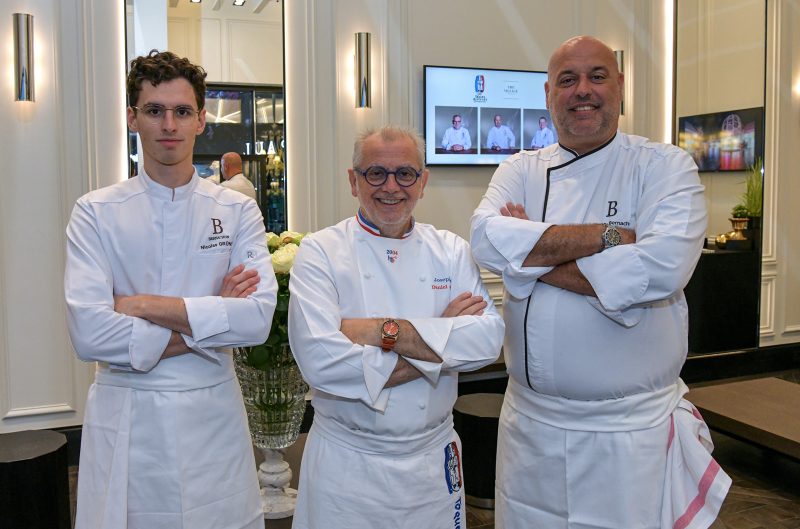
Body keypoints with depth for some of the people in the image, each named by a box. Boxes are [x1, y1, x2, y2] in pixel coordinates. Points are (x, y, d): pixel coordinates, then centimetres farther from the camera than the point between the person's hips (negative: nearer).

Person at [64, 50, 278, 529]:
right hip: (125, 421, -1)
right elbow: (89, 333, -15)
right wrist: (209, 321, -14)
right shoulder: (97, 213, -3)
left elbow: (258, 318, -14)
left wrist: (143, 304, -16)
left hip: (213, 415, 1)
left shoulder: (238, 211, 0)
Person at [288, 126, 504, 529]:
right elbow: (320, 360, -22)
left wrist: (384, 331, -22)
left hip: (435, 461, 3)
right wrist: (441, 341, -17)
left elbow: (489, 338, -13)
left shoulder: (451, 251, 1)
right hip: (346, 463, -2)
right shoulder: (320, 252, -9)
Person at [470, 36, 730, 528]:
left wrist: (531, 258, -17)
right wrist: (608, 235, -20)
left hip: (631, 428, -3)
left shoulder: (666, 166, -5)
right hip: (531, 419, 4)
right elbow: (488, 239, -15)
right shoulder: (521, 170, 5)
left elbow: (661, 267, -23)